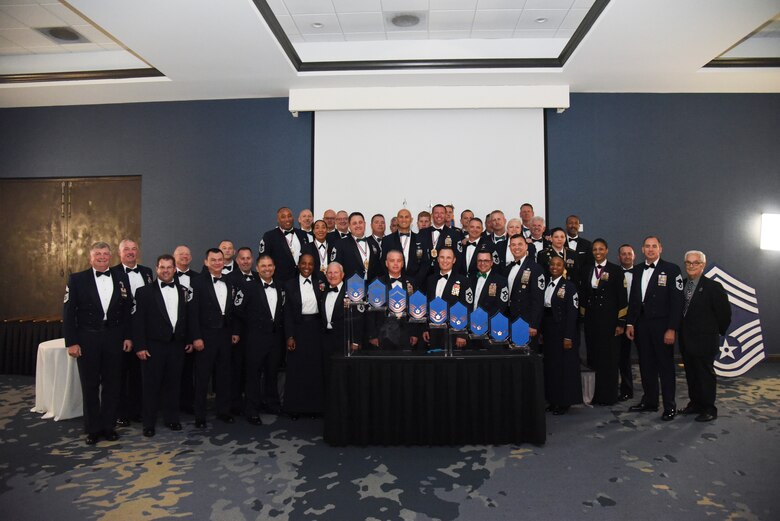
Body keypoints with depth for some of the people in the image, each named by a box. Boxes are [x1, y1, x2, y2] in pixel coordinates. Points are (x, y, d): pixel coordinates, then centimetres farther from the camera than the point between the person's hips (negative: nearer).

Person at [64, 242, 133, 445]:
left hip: (114, 339, 2)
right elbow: (68, 312, -4)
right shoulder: (77, 279, -1)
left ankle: (109, 426, 21)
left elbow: (127, 311, 7)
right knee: (90, 386, 8)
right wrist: (71, 342, -9)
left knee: (111, 384, 9)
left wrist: (128, 336, 2)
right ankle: (92, 429, 19)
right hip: (88, 339, -2)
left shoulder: (120, 280, 5)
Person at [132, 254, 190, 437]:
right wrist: (139, 346, -10)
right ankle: (149, 423, 16)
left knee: (173, 384, 11)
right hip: (154, 346, -3)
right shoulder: (145, 291, -2)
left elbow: (188, 317, 11)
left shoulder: (183, 291, 8)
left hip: (177, 345, 3)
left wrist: (189, 340, 7)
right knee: (151, 385, 4)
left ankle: (171, 418, 24)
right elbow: (138, 321, -5)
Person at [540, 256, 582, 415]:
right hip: (548, 330, 6)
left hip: (563, 330, -6)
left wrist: (568, 336, -16)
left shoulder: (569, 286, -8)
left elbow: (572, 313, -12)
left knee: (565, 365, 3)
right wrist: (541, 332, 6)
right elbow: (542, 309, 9)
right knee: (550, 365, 11)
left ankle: (565, 402, 14)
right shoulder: (546, 284, 9)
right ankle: (553, 400, 23)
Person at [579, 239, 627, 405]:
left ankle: (608, 396, 12)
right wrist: (583, 317, 8)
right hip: (590, 319, 4)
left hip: (609, 319, -4)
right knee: (593, 357, 5)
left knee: (609, 358, 2)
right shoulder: (586, 270, 11)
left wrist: (621, 322, -8)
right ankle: (595, 394, 15)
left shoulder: (616, 270, -1)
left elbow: (622, 298, -4)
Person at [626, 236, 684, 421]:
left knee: (666, 366, 3)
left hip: (661, 325, -5)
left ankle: (670, 406, 13)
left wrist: (672, 329, -14)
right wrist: (630, 323, 7)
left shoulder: (671, 269, -4)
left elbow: (677, 301, -9)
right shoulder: (638, 270, 11)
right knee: (646, 365, 11)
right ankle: (649, 401, 22)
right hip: (641, 325, 5)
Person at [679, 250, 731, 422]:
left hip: (704, 340, -6)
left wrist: (718, 331, 2)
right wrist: (681, 330, 10)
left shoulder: (713, 287, -10)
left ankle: (709, 409, 13)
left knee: (705, 373, 3)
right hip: (686, 339, 6)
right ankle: (695, 403, 26)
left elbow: (725, 312, -6)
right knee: (691, 374, 14)